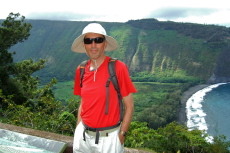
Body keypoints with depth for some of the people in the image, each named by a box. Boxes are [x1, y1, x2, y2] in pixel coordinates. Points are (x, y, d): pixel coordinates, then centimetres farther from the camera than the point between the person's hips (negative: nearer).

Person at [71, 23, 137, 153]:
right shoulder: (81, 70, 0)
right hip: (83, 135, 4)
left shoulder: (118, 68, -14)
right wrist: (79, 130, 8)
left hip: (108, 137, -4)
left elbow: (129, 106, -9)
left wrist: (121, 135, -10)